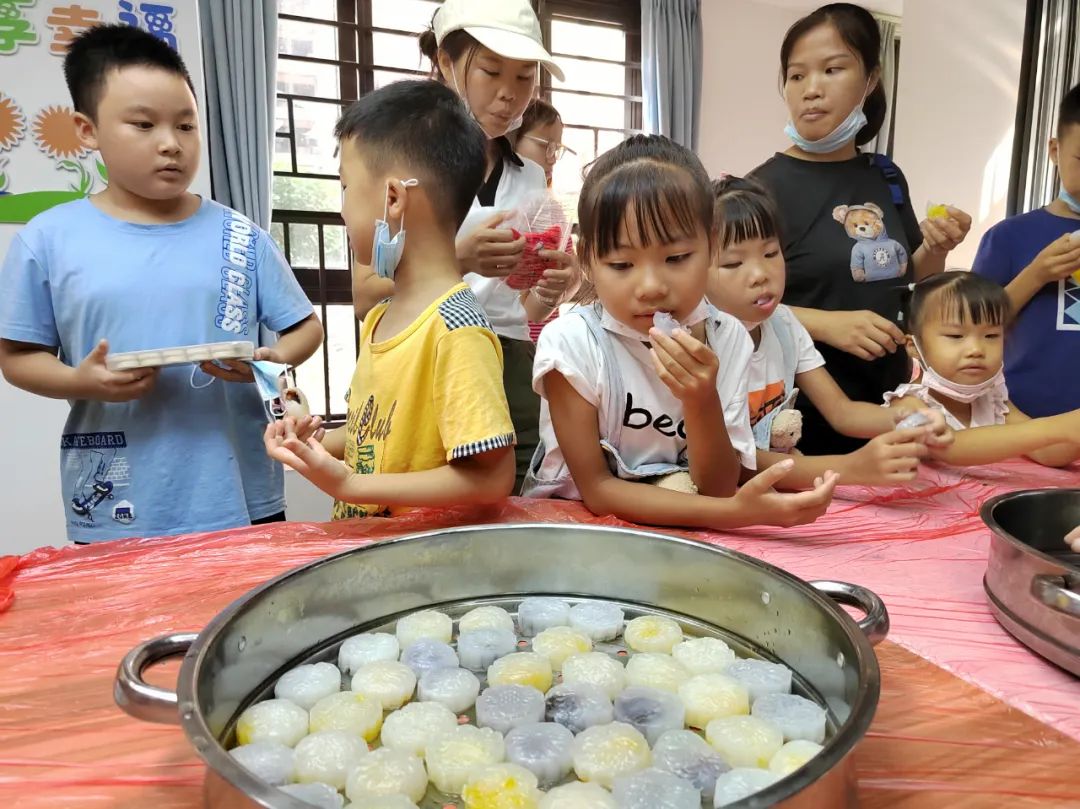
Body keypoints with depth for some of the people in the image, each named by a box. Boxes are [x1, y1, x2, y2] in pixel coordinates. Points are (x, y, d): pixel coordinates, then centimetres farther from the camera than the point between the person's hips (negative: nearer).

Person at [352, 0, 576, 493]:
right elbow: (365, 297, -8)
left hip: (513, 375, 4)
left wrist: (548, 291, -10)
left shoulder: (530, 177, 12)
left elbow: (524, 311, 12)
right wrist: (457, 259, -23)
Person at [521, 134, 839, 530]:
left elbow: (718, 490, -9)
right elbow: (596, 491, -17)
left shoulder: (727, 340, -9)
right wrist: (737, 511, -27)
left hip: (682, 531, 3)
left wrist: (702, 401, -28)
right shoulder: (571, 342, -19)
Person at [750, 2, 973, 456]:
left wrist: (936, 249, -2)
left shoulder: (887, 178, 6)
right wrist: (826, 324, -25)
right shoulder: (766, 187, -13)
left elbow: (904, 278, 18)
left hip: (886, 397, 7)